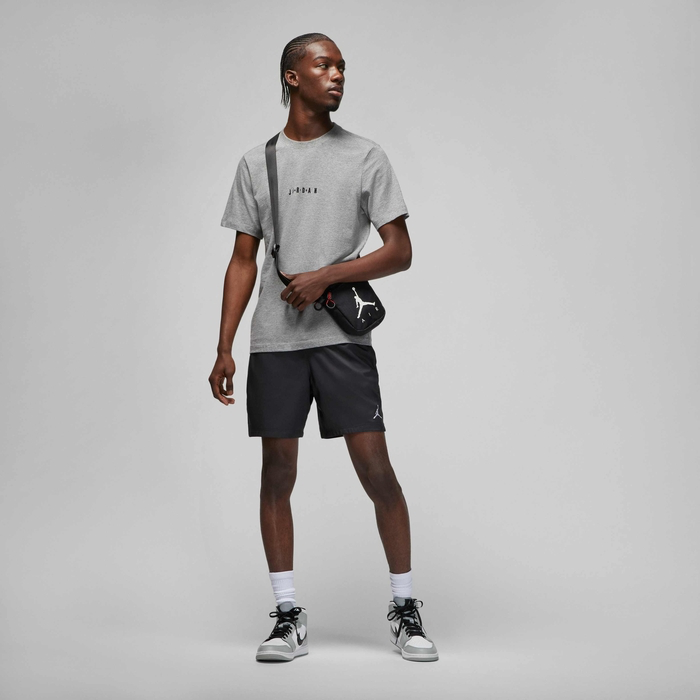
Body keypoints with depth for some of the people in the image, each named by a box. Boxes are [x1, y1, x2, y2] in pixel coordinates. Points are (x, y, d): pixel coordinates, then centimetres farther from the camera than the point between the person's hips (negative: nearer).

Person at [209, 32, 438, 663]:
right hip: (274, 341, 2)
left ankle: (405, 609, 10)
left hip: (343, 336, -2)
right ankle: (289, 617, 14)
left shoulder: (365, 157, 6)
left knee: (377, 470, -5)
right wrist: (225, 348, 5)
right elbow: (243, 260, 12)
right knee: (278, 473, 4)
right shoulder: (257, 162, 12)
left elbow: (400, 252, 1)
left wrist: (325, 276, -12)